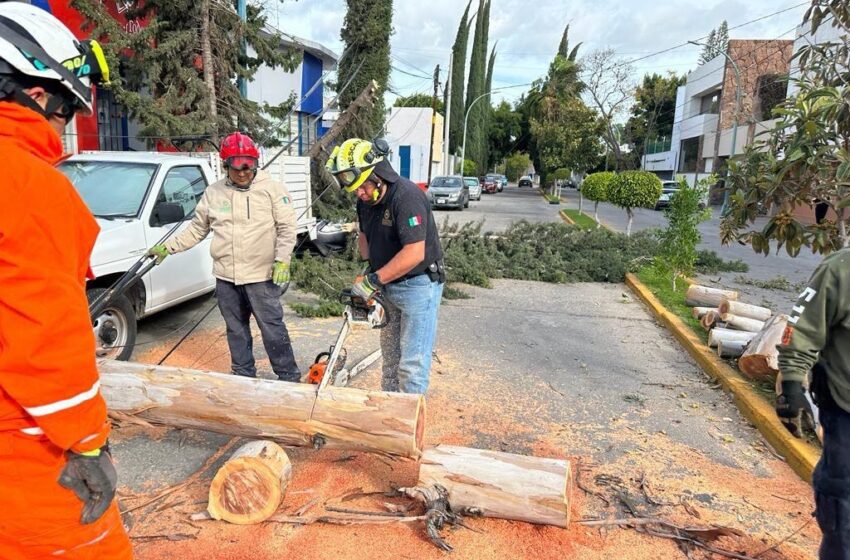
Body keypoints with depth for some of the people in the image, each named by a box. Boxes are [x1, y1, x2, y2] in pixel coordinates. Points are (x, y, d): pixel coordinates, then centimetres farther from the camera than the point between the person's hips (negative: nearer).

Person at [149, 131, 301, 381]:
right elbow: (196, 229, 15)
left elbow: (287, 227, -6)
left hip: (261, 276, -4)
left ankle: (288, 376, 11)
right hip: (225, 276, 5)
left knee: (272, 327, -1)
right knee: (236, 328, 15)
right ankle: (243, 374, 29)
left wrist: (282, 259, -16)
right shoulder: (213, 193, 8)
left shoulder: (272, 189, -4)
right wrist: (167, 247, 10)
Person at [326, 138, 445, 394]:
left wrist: (373, 280, -25)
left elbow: (414, 254, -31)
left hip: (418, 286, -9)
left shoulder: (406, 196, -25)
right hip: (388, 286, 9)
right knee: (390, 356, 20)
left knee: (412, 363, -4)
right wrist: (369, 269, 4)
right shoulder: (365, 201, 2)